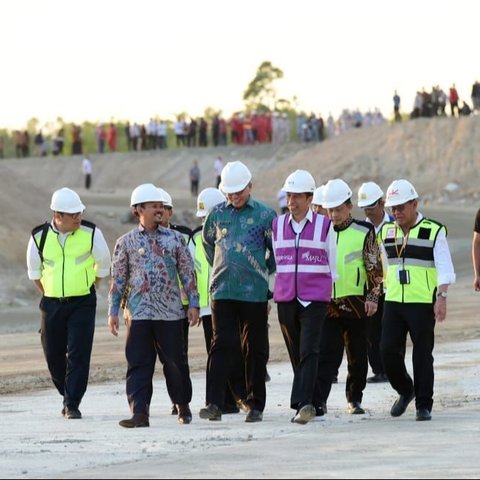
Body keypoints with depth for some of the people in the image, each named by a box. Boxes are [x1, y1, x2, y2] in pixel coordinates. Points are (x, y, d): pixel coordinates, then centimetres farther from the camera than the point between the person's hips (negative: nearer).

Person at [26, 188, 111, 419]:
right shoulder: (40, 236, -4)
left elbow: (103, 265, 6)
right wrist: (49, 295, 12)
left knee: (78, 354, -10)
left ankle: (72, 405, -5)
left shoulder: (91, 233, -8)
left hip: (83, 303, -2)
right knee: (53, 355, 7)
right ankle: (68, 396, 28)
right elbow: (34, 270, 12)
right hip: (52, 304, 2)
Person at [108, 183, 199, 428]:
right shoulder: (126, 242, 5)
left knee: (176, 361, 6)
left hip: (171, 313, 1)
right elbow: (118, 278, 7)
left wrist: (193, 304, 2)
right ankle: (140, 413, -7)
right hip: (138, 313, -1)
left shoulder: (174, 238, 7)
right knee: (138, 364, -5)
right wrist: (113, 311, 3)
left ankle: (183, 405, 24)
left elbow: (187, 272, 8)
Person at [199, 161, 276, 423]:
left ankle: (256, 405, 12)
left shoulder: (265, 214, 0)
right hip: (222, 290, 1)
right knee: (221, 345, -7)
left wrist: (264, 273, 7)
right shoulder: (217, 214, 8)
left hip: (254, 293, -1)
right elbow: (207, 241, 26)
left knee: (255, 349, 5)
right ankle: (214, 403, -12)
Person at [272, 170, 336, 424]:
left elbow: (332, 263, 8)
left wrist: (332, 295, 9)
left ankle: (302, 403, -22)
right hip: (285, 298, 4)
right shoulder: (277, 225, 10)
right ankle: (312, 403, 18)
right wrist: (273, 291, 17)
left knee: (309, 352, -14)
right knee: (296, 353, 8)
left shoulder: (324, 225, 1)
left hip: (315, 298, -4)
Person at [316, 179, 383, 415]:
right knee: (325, 355, -9)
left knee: (357, 356, 9)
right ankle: (318, 399, -13)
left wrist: (373, 297, -7)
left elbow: (375, 267, 0)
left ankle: (354, 399, 21)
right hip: (327, 304, 1)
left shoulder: (364, 232, 0)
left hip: (356, 304, -1)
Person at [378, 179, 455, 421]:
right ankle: (405, 391, 21)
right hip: (393, 302, 4)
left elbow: (445, 268, -8)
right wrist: (384, 294, 21)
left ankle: (424, 405, 9)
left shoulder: (434, 231, -4)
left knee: (422, 355, -1)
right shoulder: (387, 232, 11)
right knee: (388, 350, -3)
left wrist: (441, 297, -19)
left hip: (423, 304, -4)